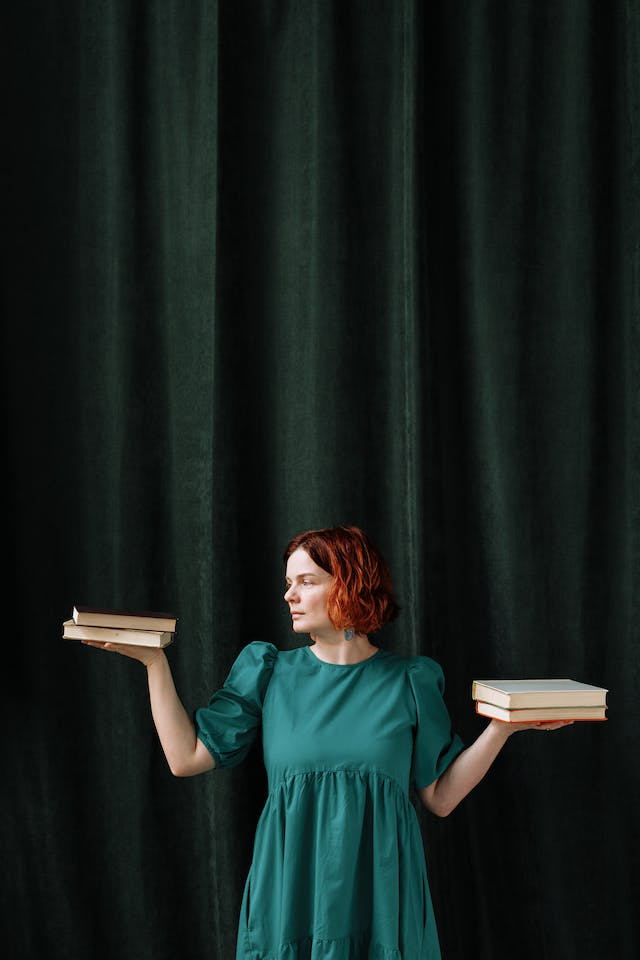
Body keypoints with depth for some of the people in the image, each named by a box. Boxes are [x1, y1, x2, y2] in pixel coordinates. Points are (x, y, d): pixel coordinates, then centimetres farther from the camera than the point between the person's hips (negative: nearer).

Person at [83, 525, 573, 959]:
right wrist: (154, 661, 0)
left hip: (380, 904, -1)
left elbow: (441, 796, 4)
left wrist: (503, 727, -6)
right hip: (290, 901, 1)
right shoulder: (270, 674, 5)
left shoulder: (410, 681, 2)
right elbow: (187, 757, 2)